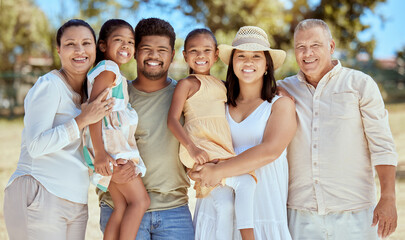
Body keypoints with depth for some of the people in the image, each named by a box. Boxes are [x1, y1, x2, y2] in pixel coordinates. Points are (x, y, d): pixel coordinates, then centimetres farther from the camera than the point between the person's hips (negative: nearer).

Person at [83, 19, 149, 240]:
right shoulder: (108, 69, -6)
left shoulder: (116, 75, 23)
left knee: (122, 206, 0)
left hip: (117, 144, 9)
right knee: (140, 200, -10)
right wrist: (100, 153, -24)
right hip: (109, 141, -9)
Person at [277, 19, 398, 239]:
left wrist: (388, 199, -10)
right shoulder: (284, 90, 10)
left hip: (353, 214, -2)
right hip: (300, 215, 2)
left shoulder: (360, 84, 3)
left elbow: (382, 146, -2)